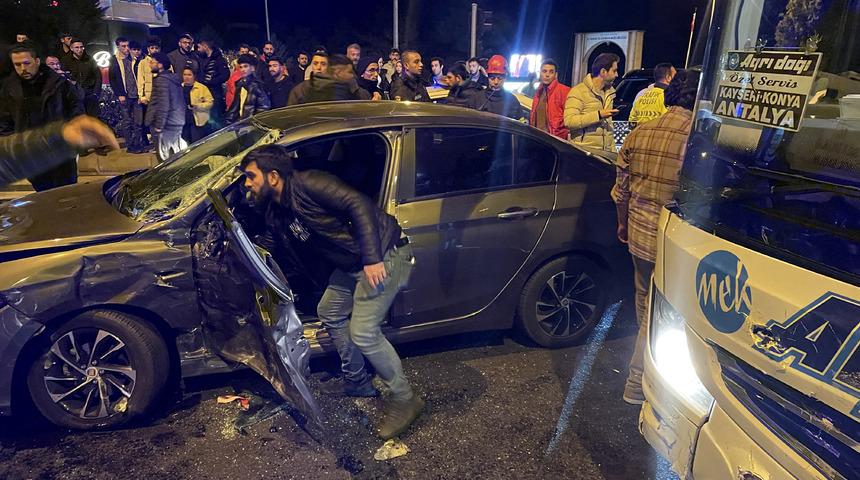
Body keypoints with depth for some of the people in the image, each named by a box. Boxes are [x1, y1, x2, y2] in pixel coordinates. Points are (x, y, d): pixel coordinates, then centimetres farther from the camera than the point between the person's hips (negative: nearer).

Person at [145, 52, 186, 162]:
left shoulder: (161, 80, -14)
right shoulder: (173, 78, 14)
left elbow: (163, 105, -22)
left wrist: (158, 126, -20)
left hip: (166, 124, -9)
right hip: (177, 123, 10)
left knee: (164, 158, -4)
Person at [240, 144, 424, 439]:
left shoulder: (306, 184, -19)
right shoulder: (275, 213, 10)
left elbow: (359, 205, -27)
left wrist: (372, 259, -30)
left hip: (384, 255, -10)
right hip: (352, 264, 10)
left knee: (363, 332, -14)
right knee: (329, 313, 18)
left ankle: (404, 399, 5)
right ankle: (358, 382, 35)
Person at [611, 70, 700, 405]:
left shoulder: (638, 134, 2)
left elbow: (621, 188, 10)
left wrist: (623, 224, 24)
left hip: (639, 231, 7)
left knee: (644, 298, 26)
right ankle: (638, 384, 16)